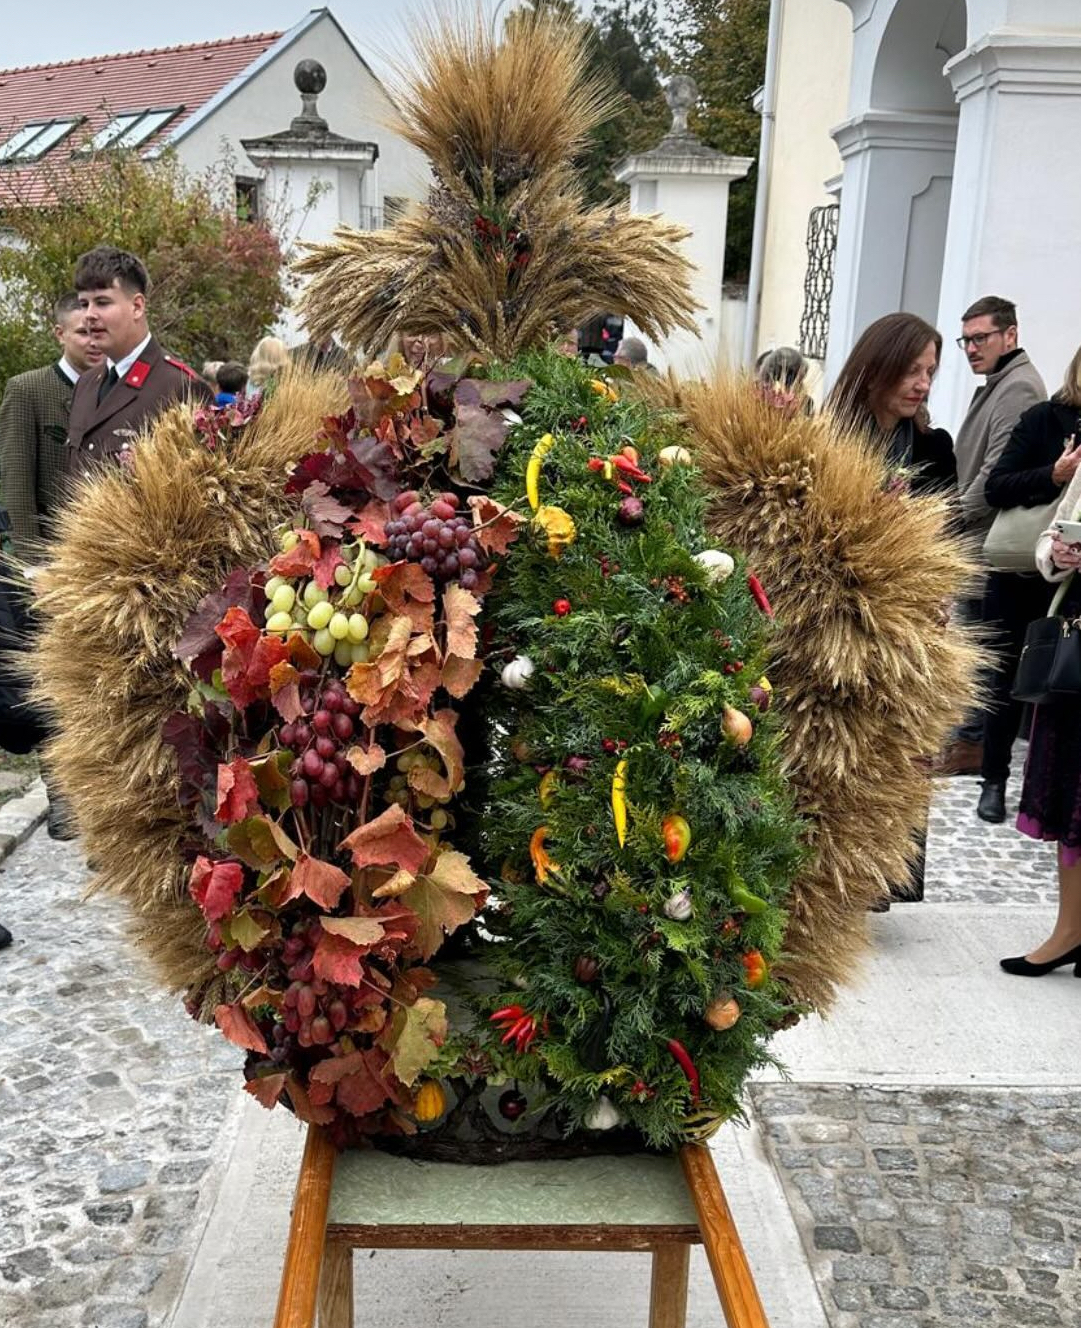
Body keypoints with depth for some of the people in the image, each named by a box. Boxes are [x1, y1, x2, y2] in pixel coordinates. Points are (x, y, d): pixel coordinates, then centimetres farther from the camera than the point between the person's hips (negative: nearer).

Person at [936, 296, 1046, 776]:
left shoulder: (1019, 389, -12)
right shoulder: (996, 386, 21)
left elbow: (998, 471, -19)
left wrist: (956, 519, -11)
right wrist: (953, 517, 17)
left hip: (989, 541, -10)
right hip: (976, 539, 10)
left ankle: (973, 743, 1)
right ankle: (970, 733, 21)